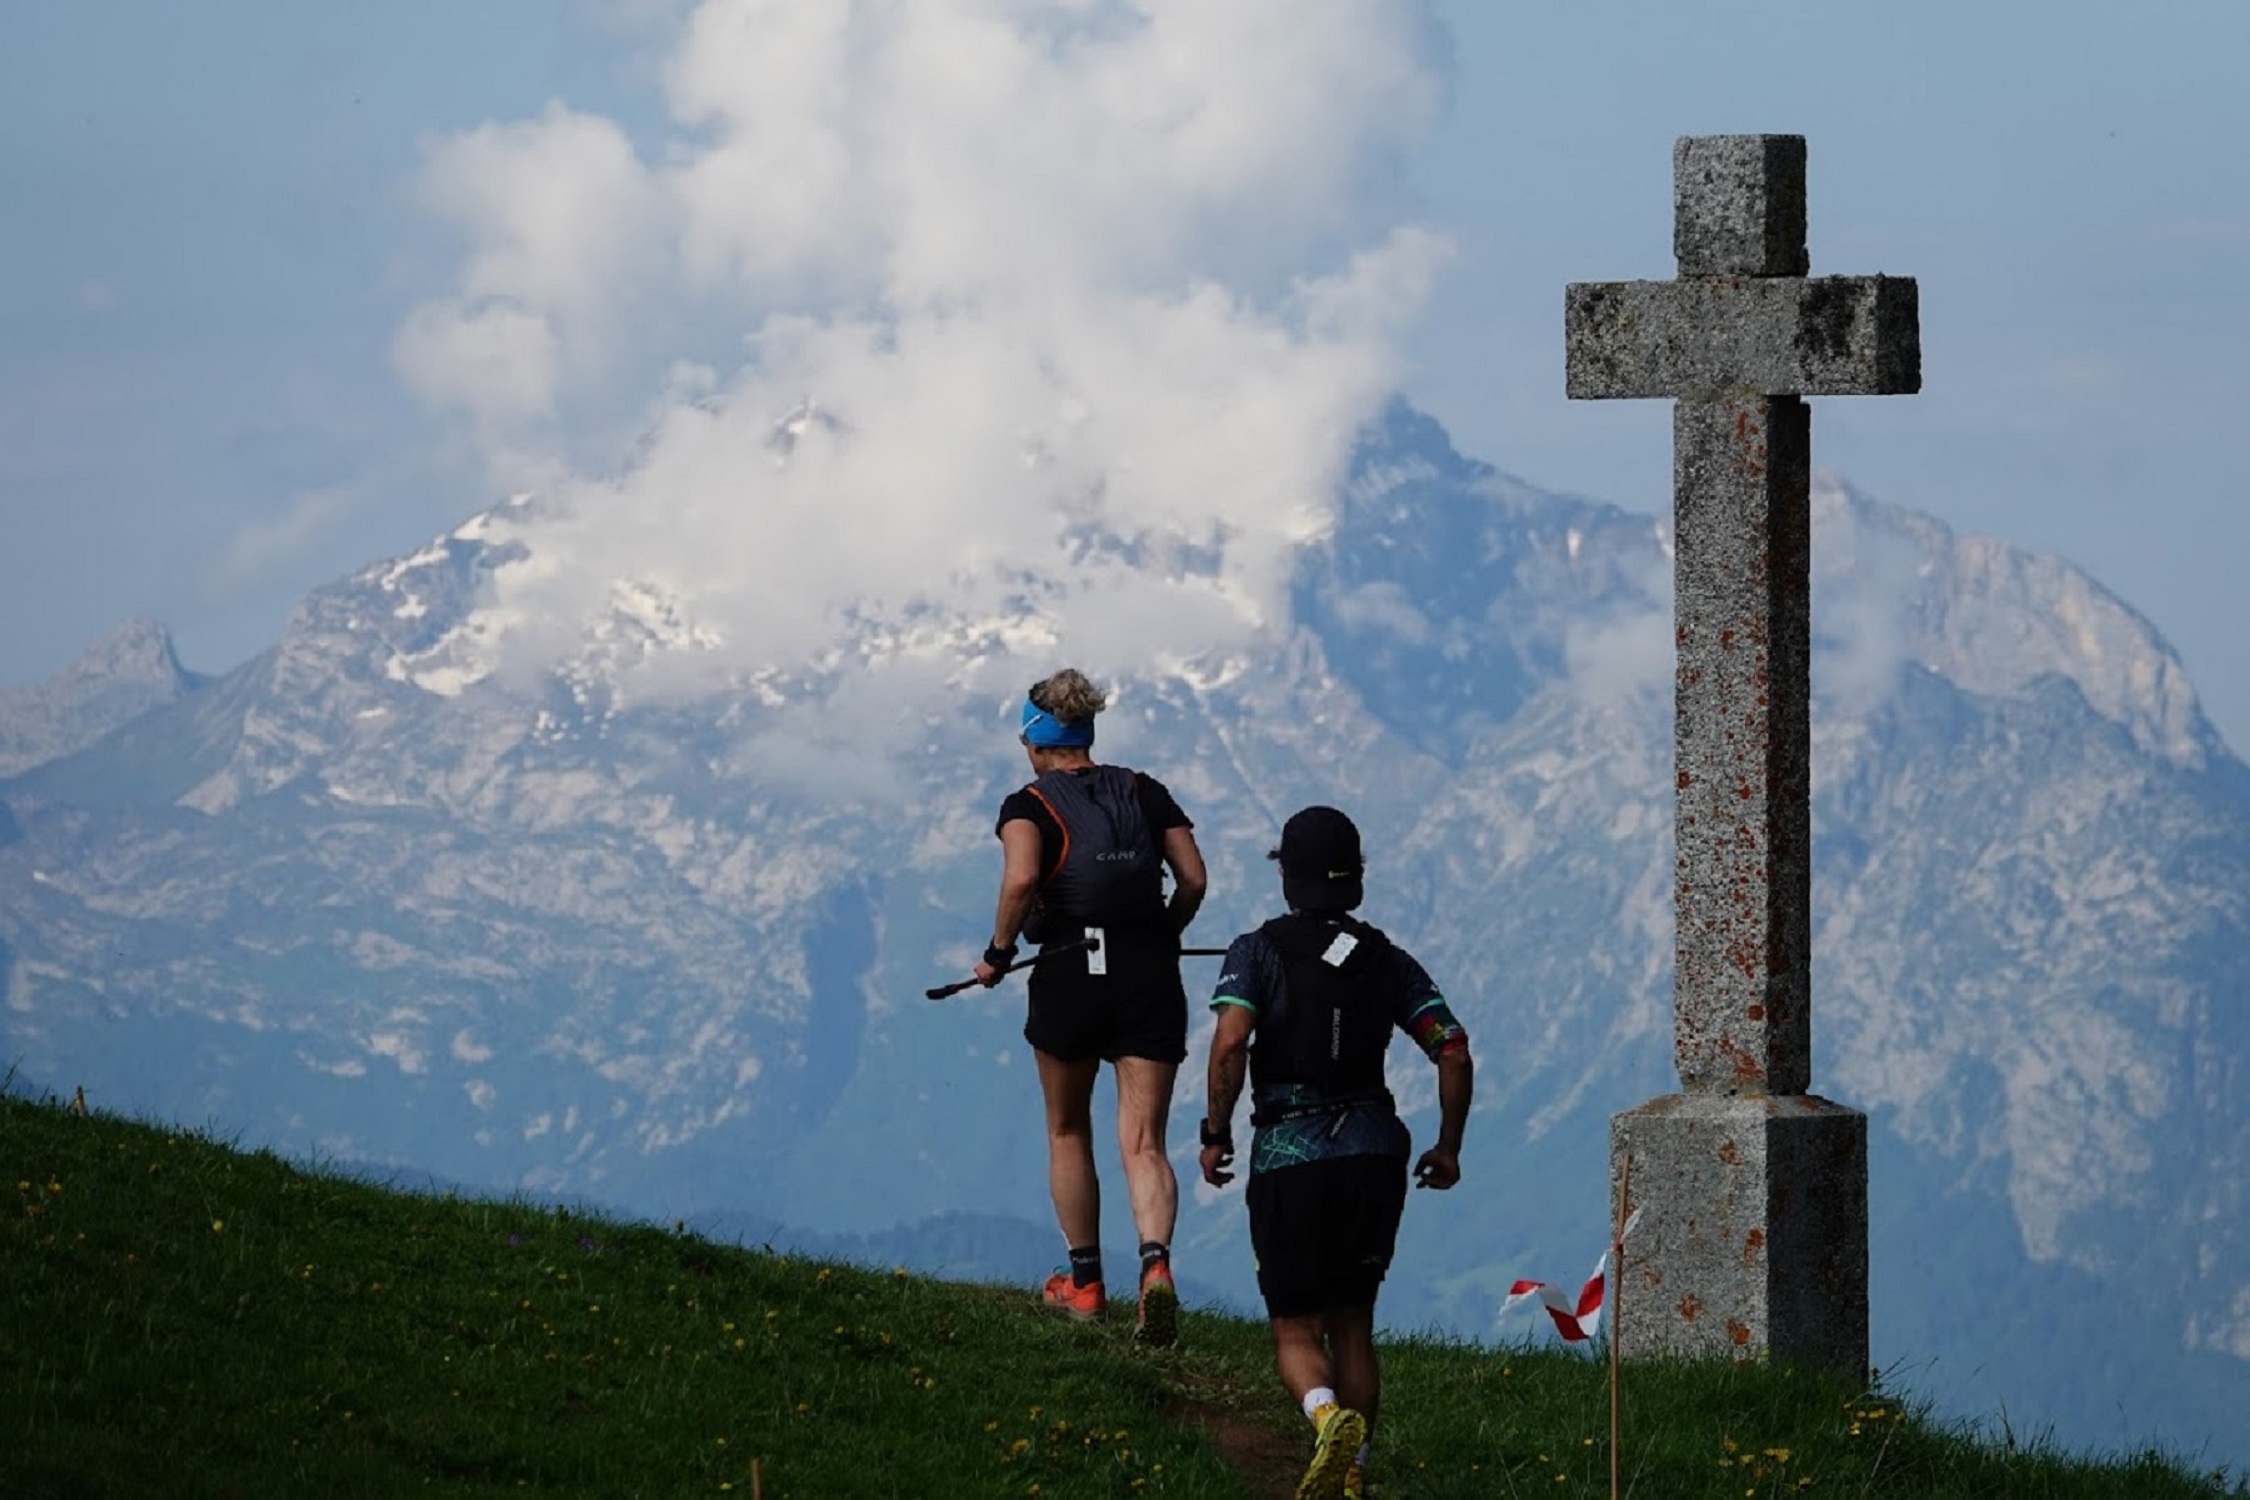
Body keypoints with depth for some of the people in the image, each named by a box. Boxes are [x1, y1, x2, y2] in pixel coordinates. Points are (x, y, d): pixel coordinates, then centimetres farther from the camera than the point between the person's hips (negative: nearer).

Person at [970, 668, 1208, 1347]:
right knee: (1143, 1143, -3)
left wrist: (998, 952, -6)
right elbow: (1194, 880, 3)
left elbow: (1021, 880, -20)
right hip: (1149, 976, 2)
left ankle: (1084, 1279, 29)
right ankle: (1155, 1263, -29)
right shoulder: (1144, 792, 10)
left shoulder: (1029, 804, 0)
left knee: (1068, 1134, 19)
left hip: (1068, 975, -2)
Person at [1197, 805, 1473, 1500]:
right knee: (1352, 1324, 16)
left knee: (1295, 1331, 2)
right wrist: (1448, 1147, 14)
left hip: (1288, 1157, -3)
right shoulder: (1388, 961, 9)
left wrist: (1215, 1135, -6)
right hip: (1374, 1154, 3)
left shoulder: (1259, 952, -1)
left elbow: (1230, 1042, -16)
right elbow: (1453, 1052, 2)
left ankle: (1330, 1420, -28)